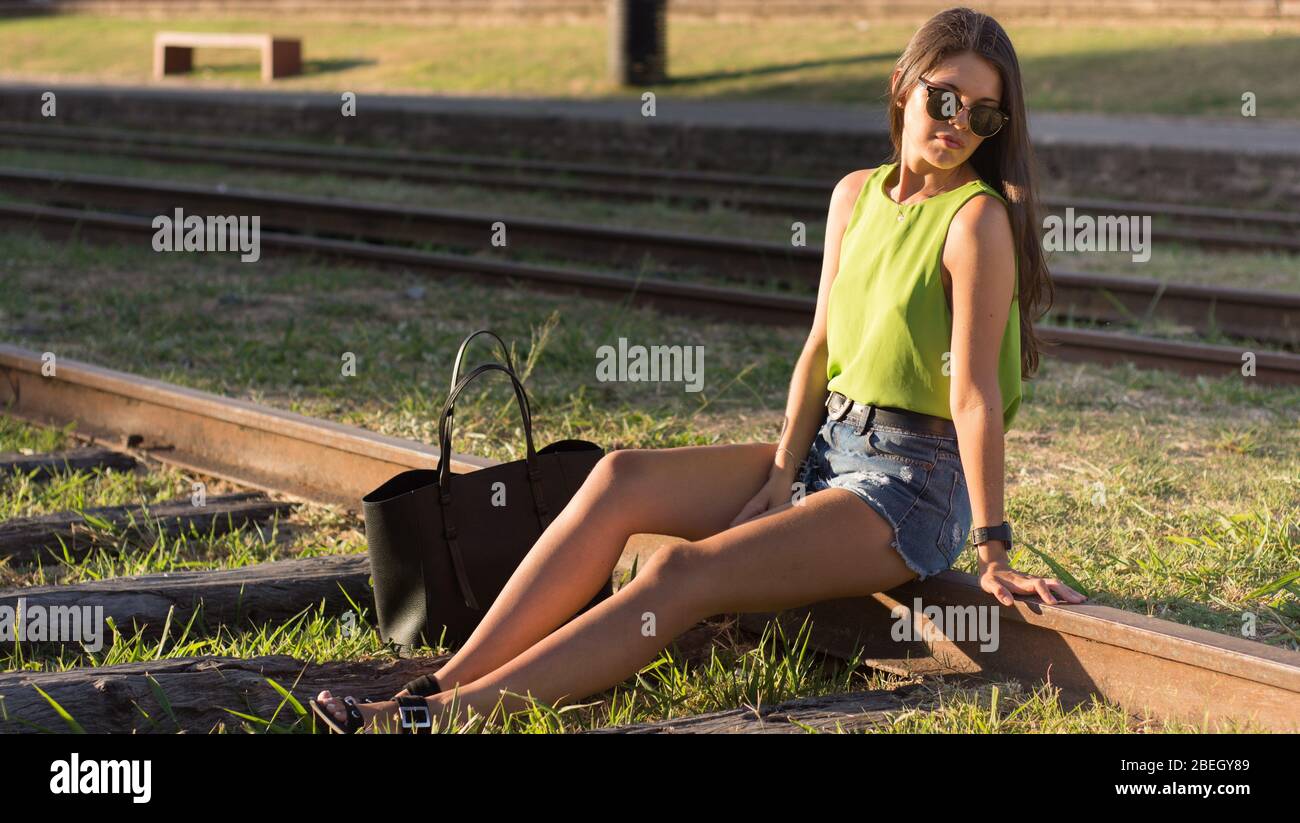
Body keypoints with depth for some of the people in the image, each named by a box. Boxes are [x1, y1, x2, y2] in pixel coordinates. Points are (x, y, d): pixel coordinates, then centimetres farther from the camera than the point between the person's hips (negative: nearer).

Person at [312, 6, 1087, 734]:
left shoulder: (978, 219, -13)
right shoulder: (857, 196, 10)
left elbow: (974, 391, -18)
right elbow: (820, 346, 10)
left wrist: (993, 554, -18)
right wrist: (783, 470, -2)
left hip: (912, 486, -7)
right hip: (826, 445, 7)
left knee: (685, 573, -24)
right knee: (623, 476, -14)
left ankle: (443, 718, -30)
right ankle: (443, 685, -21)